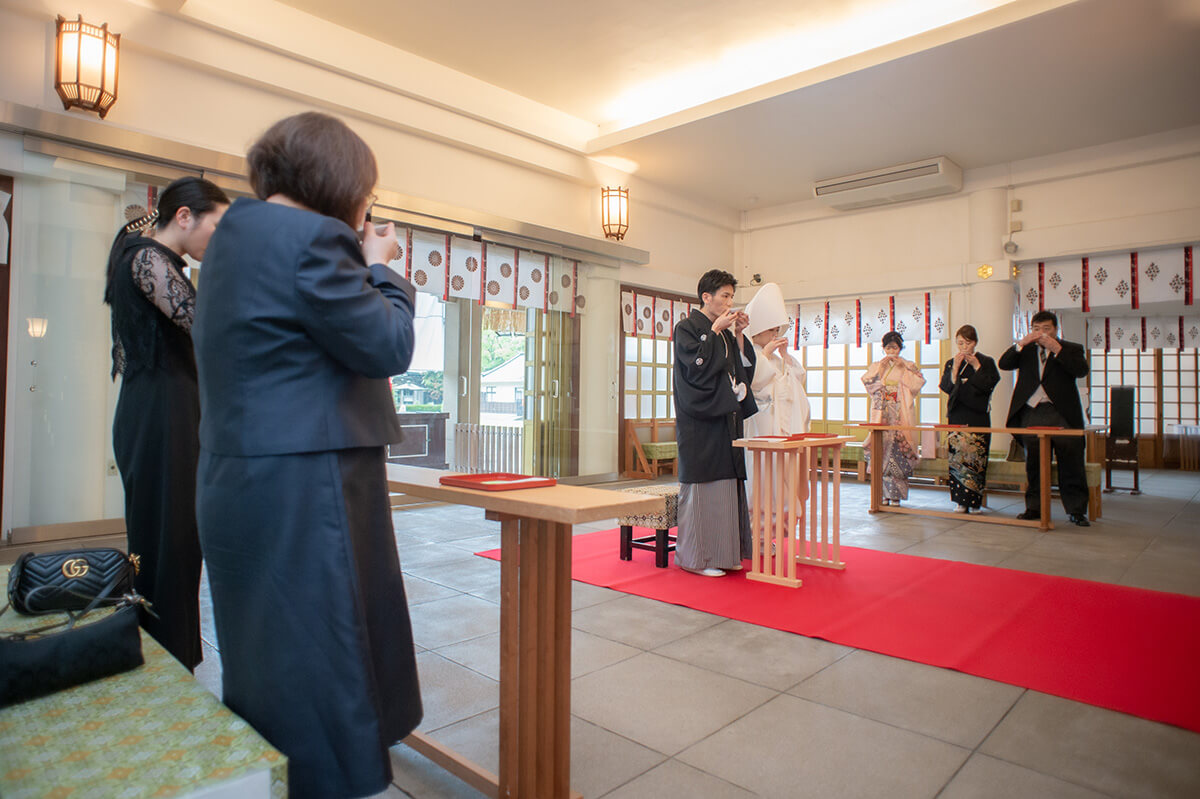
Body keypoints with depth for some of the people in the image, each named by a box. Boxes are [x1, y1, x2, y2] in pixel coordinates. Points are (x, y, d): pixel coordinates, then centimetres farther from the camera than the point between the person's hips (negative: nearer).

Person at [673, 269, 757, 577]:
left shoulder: (725, 332, 19)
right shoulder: (687, 327, -4)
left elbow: (743, 370, 14)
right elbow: (697, 365, -18)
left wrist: (739, 335, 5)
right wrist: (716, 330, -13)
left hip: (726, 417, 8)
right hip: (700, 421, -8)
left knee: (726, 481, 8)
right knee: (701, 484, -6)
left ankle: (724, 552, 16)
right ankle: (696, 557, 2)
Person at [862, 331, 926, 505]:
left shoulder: (908, 366, 9)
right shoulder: (876, 366, 13)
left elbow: (919, 383, -5)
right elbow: (867, 382, -1)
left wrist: (903, 368, -10)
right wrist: (881, 368, -7)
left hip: (901, 415, -1)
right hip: (881, 414, 1)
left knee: (898, 447, -7)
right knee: (882, 447, -5)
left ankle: (896, 494, 0)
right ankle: (885, 494, 2)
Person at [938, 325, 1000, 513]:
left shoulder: (986, 362, 6)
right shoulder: (950, 364, 12)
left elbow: (989, 386, -6)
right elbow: (947, 387, 0)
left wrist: (976, 366, -9)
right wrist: (955, 367, -9)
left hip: (978, 416, -2)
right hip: (957, 415, 2)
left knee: (976, 456, -4)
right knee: (957, 456, -3)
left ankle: (974, 502, 4)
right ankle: (960, 501, 2)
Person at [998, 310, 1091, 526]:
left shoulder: (1071, 349, 9)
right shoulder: (1026, 350, 16)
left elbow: (1081, 371, -9)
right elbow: (1004, 364, 1)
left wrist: (1056, 349, -14)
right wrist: (1021, 343, -10)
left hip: (1062, 415, -2)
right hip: (1031, 415, 3)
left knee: (1070, 464, -2)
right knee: (1034, 465, 9)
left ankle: (1076, 510, 7)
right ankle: (1034, 507, 17)